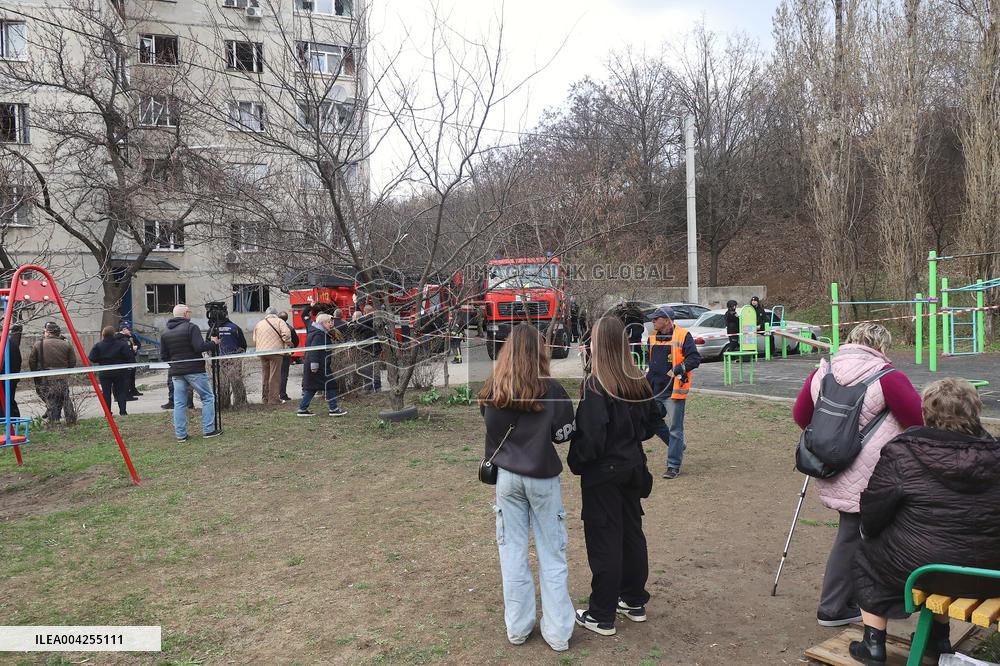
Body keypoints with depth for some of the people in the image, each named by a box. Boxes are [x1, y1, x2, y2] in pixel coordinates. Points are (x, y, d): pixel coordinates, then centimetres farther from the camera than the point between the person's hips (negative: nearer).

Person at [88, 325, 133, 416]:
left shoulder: (98, 346, -5)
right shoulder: (122, 344, -6)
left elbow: (92, 358, -5)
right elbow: (129, 356, -11)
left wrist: (101, 361, 12)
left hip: (104, 374, 0)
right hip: (119, 372, 0)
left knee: (106, 393, 5)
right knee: (121, 391, 8)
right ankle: (123, 411, 5)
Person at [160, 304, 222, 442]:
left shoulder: (165, 333, 12)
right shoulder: (191, 327, -8)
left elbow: (163, 357, 11)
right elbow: (199, 347, -18)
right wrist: (213, 343, -3)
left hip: (176, 372, 6)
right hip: (194, 370, -6)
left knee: (179, 403, 8)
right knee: (208, 397, 4)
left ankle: (180, 434, 8)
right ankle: (209, 430, 1)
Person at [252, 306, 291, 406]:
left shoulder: (259, 324, 16)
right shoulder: (279, 321, 1)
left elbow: (255, 340, 15)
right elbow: (286, 334, -13)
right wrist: (288, 343, 1)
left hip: (262, 352, 5)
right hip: (275, 351, -5)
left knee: (264, 376, 13)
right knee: (275, 376, -2)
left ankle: (265, 398, 18)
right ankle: (273, 398, -4)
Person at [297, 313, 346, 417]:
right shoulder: (319, 334, -16)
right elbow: (314, 350, -23)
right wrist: (314, 364, -26)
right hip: (319, 366, -11)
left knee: (311, 387, 12)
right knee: (330, 385, -4)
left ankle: (302, 409, 13)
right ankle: (333, 409, 0)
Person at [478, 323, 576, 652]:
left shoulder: (492, 390, -6)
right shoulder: (551, 390, -15)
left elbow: (490, 427, 6)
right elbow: (564, 434, -7)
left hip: (506, 476, 2)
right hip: (542, 477, -2)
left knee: (512, 551, 13)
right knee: (551, 554, 10)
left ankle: (517, 627, 23)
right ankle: (557, 631, 17)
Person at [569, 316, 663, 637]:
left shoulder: (596, 385, -21)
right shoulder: (638, 382, 0)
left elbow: (590, 435, -23)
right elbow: (653, 420, 11)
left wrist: (575, 462, -8)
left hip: (603, 472, -7)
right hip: (632, 467, 7)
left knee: (604, 540, 3)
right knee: (632, 532, 18)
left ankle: (602, 616, 14)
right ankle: (635, 601, 32)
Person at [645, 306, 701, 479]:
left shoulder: (683, 336, -10)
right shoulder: (653, 337, 11)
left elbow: (695, 359, -14)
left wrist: (678, 369, -24)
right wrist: (649, 370, 12)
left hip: (674, 390, -7)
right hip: (655, 390, 7)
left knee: (675, 428, -2)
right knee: (654, 422, 15)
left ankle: (673, 466, 7)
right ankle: (678, 446, 36)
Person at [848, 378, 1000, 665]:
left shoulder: (901, 452, -17)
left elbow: (872, 515, -10)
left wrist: (870, 532, 12)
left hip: (921, 567, -5)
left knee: (867, 557, 22)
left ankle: (873, 643, 21)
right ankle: (939, 638, 44)